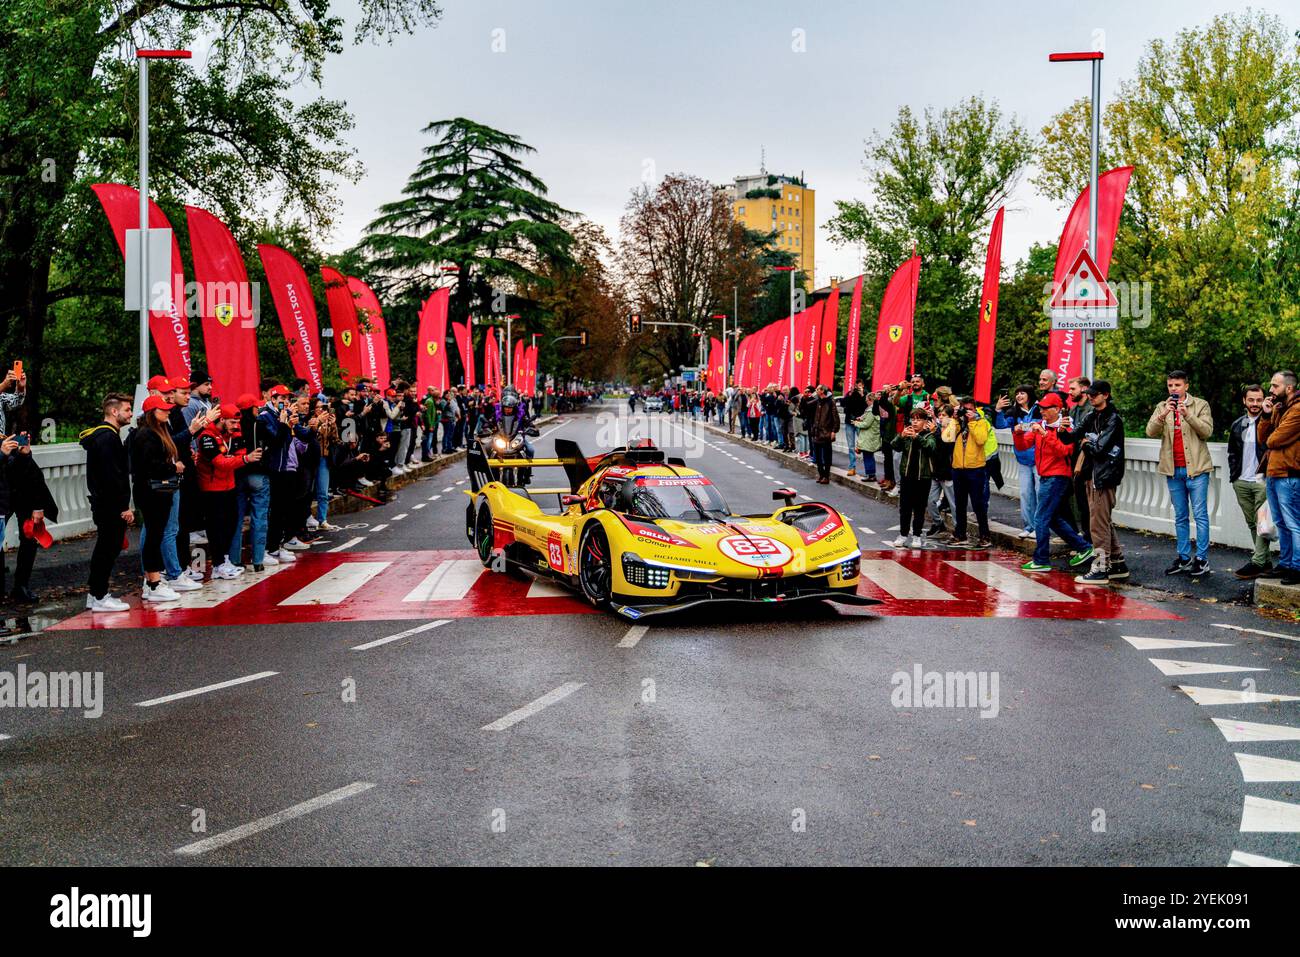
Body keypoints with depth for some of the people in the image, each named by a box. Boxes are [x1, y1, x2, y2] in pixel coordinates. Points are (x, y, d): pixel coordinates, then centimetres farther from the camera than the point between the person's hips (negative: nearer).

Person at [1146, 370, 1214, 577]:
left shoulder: (1200, 405, 2)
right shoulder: (1162, 407, 10)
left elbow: (1207, 430, -12)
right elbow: (1151, 431, -5)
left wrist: (1187, 414, -24)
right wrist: (1163, 415, -22)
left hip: (1196, 468, -4)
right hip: (1173, 470, 4)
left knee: (1200, 514, -4)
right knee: (1180, 517, 11)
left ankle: (1202, 559, -1)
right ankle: (1184, 559, 18)